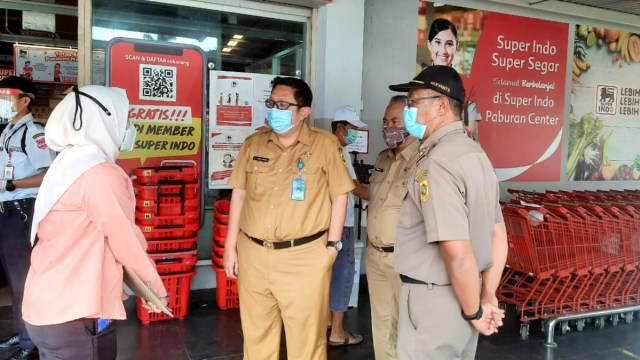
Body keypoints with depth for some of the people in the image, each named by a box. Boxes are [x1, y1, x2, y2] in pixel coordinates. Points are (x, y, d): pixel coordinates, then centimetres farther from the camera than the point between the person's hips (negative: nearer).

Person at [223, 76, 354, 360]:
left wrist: (332, 245, -4)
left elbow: (339, 196, -1)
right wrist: (231, 246, 9)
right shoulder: (253, 144, 6)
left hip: (305, 257, -3)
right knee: (256, 335, 18)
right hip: (253, 254, 4)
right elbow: (239, 195, 10)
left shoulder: (324, 144, -5)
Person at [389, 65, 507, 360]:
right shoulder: (474, 152, 8)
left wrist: (474, 312, -13)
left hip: (436, 298, -9)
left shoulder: (437, 162, -22)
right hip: (461, 294, 9)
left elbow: (457, 252, -27)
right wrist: (488, 297, 12)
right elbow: (498, 234, 12)